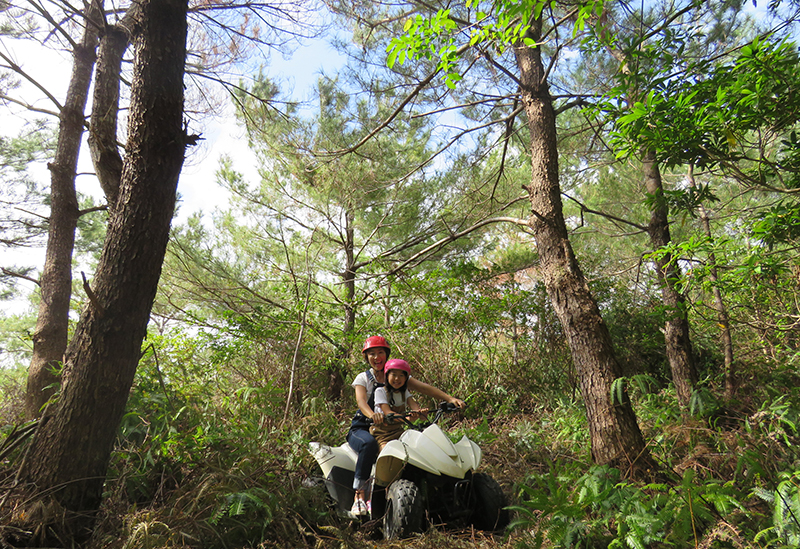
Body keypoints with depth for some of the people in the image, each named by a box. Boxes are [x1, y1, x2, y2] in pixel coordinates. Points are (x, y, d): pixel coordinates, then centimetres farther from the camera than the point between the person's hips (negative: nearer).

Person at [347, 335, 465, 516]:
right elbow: (361, 401, -18)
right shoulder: (363, 378, 2)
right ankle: (359, 495, -31)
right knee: (369, 443, -37)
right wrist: (372, 414, -43)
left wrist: (450, 398, -21)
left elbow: (423, 387, -5)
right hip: (362, 428, -2)